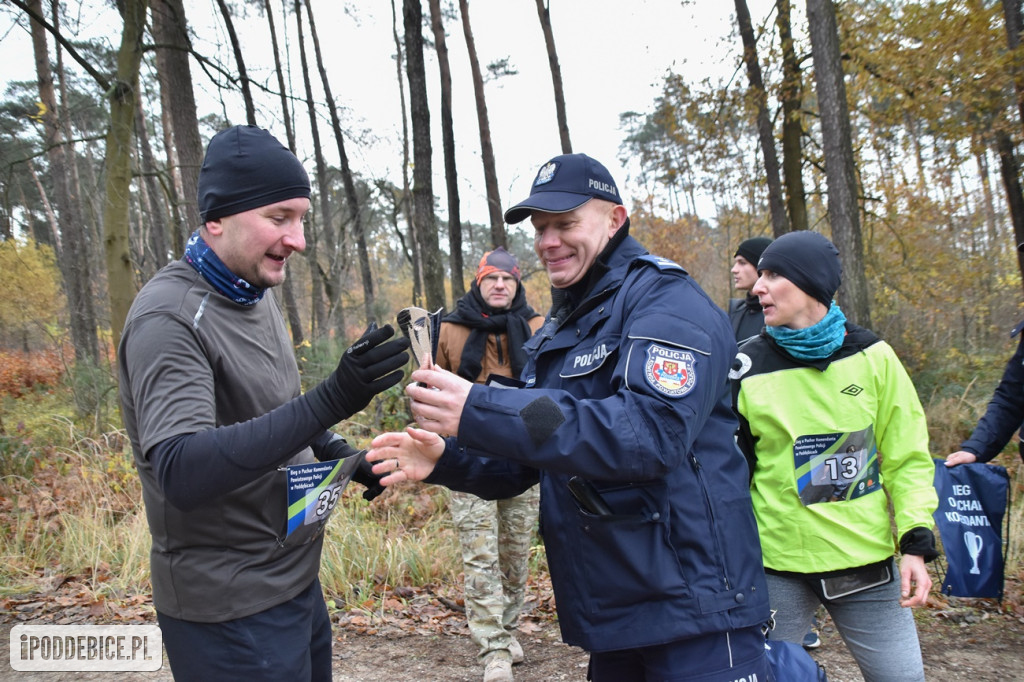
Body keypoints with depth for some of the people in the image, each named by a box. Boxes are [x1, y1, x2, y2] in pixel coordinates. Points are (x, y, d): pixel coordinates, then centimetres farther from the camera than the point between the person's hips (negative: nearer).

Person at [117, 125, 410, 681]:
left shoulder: (255, 293, 6)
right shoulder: (169, 317, -21)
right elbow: (180, 473, -33)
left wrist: (343, 454, 3)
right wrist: (329, 402, -41)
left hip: (296, 578, 8)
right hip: (233, 609, -8)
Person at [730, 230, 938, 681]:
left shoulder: (872, 356, -1)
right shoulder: (748, 367, -5)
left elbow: (907, 457, 4)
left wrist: (916, 541, -6)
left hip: (867, 560, 1)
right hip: (777, 565, -1)